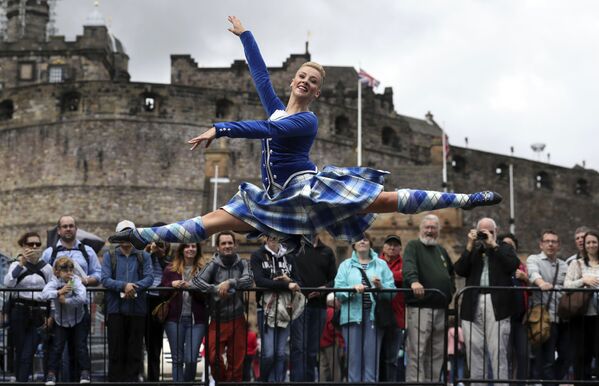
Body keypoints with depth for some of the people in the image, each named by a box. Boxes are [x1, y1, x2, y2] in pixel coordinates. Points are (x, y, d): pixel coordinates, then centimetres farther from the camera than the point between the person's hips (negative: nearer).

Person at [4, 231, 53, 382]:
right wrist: (21, 262, -18)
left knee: (28, 354, -7)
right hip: (19, 311, 0)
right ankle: (19, 379, 13)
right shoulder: (17, 265, 5)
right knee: (19, 351, 3)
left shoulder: (46, 268, 9)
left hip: (38, 313, 0)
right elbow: (8, 283, -14)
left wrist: (50, 315, 1)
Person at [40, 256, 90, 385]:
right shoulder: (54, 282, -15)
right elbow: (44, 294, -33)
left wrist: (65, 300, -29)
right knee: (57, 347, -2)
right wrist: (59, 292, -46)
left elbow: (82, 298, -36)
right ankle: (51, 373, 6)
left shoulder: (76, 281, -20)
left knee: (81, 345, -1)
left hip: (78, 320, -1)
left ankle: (85, 372, 9)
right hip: (61, 320, 1)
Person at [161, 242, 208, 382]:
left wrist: (191, 288, -20)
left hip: (196, 319, -1)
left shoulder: (203, 269, 2)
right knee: (177, 359, 3)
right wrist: (171, 284, -11)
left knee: (191, 359, -5)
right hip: (174, 318, 1)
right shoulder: (171, 268, 7)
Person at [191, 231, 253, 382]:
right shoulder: (213, 265, -5)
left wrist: (230, 282, -27)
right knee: (214, 358, -7)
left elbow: (249, 280, -15)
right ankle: (222, 381, 17)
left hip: (237, 320, 2)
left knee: (237, 361, 7)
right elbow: (195, 282, -16)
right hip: (217, 320, -1)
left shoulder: (242, 264, 2)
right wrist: (217, 290, -26)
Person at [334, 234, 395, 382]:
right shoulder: (346, 265, 13)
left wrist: (380, 286, -16)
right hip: (352, 316, 0)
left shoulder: (381, 265, 13)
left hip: (374, 316, 0)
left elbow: (392, 291, 3)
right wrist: (353, 288, -16)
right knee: (353, 357, -1)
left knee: (372, 357, -3)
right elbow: (338, 291, 0)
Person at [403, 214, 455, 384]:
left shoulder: (441, 250, 22)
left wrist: (451, 288, 21)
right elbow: (408, 265, -21)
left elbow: (451, 271, 37)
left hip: (441, 308, 7)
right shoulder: (413, 246, 0)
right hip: (420, 307, -7)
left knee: (437, 351, 11)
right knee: (417, 351, -11)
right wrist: (413, 280, -40)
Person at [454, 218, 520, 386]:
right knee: (474, 350, 3)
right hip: (473, 304, 3)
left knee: (498, 351, -7)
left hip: (497, 305, -3)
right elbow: (459, 270, 5)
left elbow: (513, 265, -7)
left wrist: (493, 245, -5)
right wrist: (470, 246, -1)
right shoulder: (472, 250, 19)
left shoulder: (505, 248, 13)